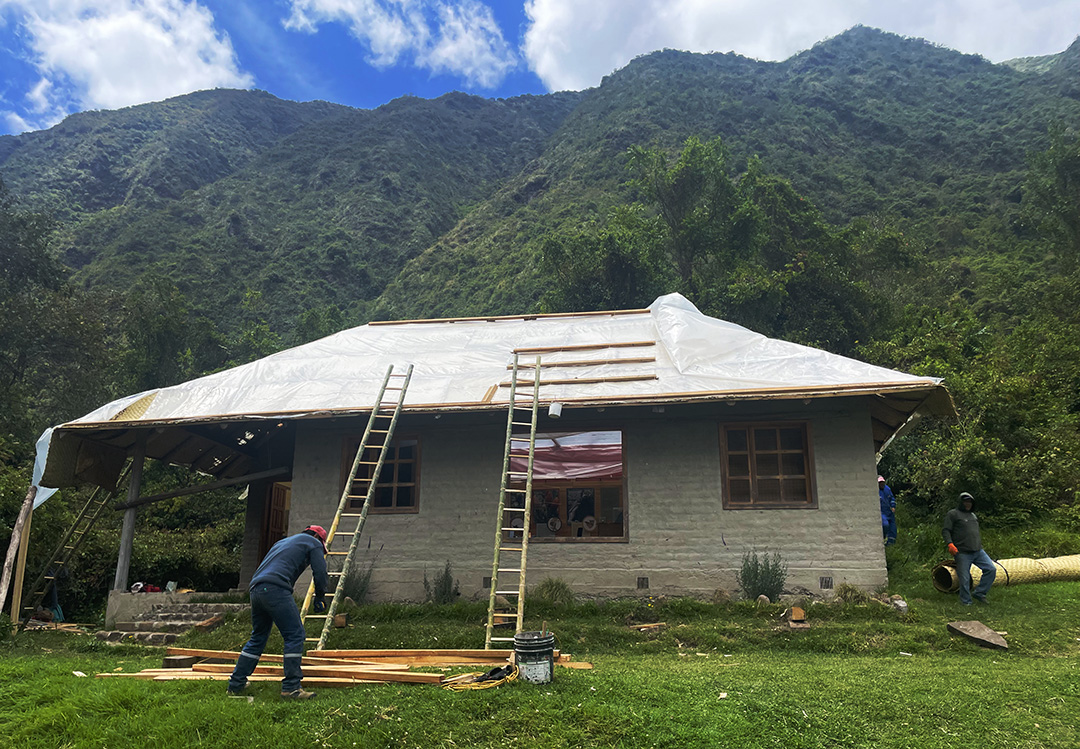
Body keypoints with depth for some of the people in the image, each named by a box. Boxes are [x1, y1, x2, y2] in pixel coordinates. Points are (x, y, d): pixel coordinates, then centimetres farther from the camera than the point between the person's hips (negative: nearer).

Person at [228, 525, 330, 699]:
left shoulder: (283, 541, 36)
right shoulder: (313, 543, 13)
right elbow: (320, 574, 5)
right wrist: (319, 598, 21)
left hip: (256, 589, 8)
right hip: (275, 589, -8)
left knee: (258, 638, 20)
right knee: (295, 635, -4)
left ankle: (235, 685, 25)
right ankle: (291, 688, -6)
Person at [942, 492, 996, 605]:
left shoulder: (973, 515, 22)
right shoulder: (953, 514, 0)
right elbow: (945, 531, -6)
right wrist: (950, 543, -20)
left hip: (978, 551, 6)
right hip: (963, 553, -6)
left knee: (991, 569, -6)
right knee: (964, 580, -4)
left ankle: (979, 593, 6)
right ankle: (966, 602, 10)